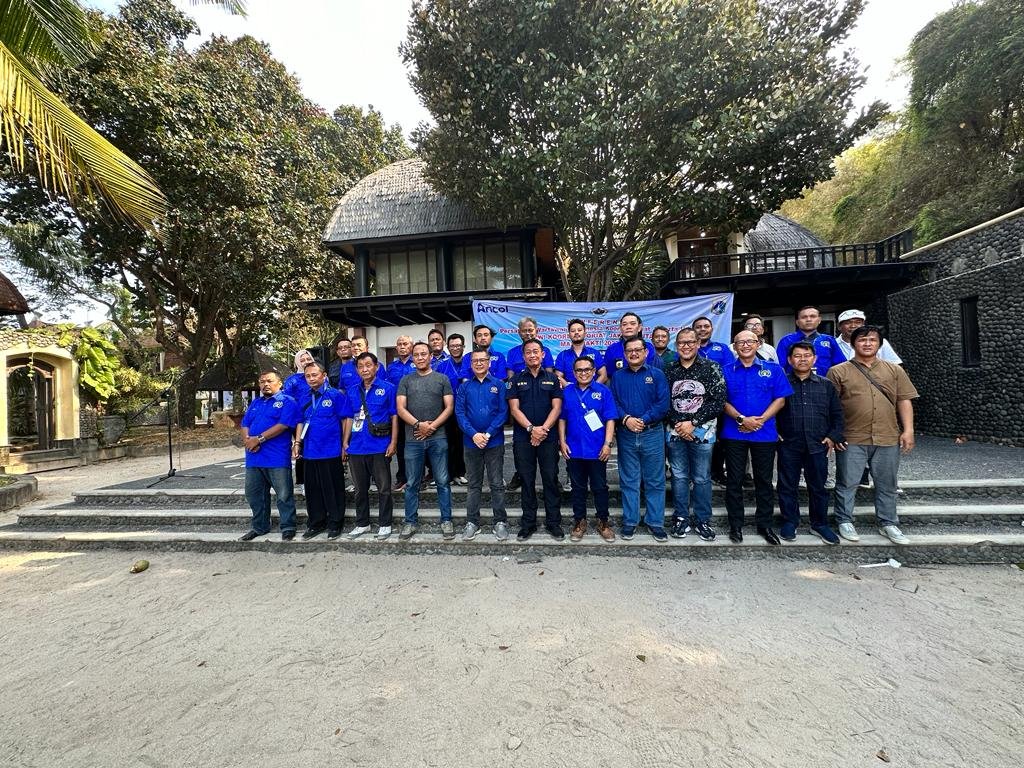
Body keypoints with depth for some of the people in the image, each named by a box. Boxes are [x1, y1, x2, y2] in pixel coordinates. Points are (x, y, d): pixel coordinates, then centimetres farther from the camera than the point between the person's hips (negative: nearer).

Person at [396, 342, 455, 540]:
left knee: (442, 481, 3)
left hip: (438, 438, -1)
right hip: (413, 440, 1)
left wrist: (432, 426, -11)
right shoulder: (406, 380, 10)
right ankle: (410, 522, 21)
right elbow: (401, 409, 2)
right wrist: (418, 424, -13)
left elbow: (449, 407, 0)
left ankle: (446, 520, 15)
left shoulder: (442, 379, 6)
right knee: (411, 484, 8)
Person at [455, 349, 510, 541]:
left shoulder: (498, 385, 1)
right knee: (474, 485, 11)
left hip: (494, 442, -2)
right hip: (471, 442, 2)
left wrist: (488, 434, -15)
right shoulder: (465, 387, 6)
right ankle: (472, 523, 20)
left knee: (497, 484, 4)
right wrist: (473, 434, -14)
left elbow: (503, 412, -5)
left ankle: (500, 522, 16)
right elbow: (459, 412, -1)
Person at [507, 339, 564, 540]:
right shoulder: (516, 380, 7)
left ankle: (553, 522, 15)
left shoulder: (552, 379, 8)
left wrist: (543, 429, -13)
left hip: (549, 437, 0)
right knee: (527, 481, 7)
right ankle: (528, 523, 17)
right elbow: (514, 409, -1)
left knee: (551, 479, 3)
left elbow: (556, 407, 1)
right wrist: (531, 428, -14)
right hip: (523, 438, 0)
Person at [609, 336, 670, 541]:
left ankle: (655, 522, 18)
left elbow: (663, 404, -6)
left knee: (655, 481, 6)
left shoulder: (657, 374, 2)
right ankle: (630, 521, 19)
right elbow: (612, 402, 1)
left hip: (652, 434, -1)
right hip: (626, 435, 2)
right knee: (628, 481, 8)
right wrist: (626, 419, -16)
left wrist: (644, 420, -15)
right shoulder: (617, 376, 9)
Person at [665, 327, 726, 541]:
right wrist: (677, 424, -8)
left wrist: (693, 423, -12)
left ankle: (703, 520, 21)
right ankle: (681, 518, 23)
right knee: (679, 476, 10)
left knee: (702, 478, 6)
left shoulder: (711, 368, -2)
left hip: (702, 431, -2)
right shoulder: (670, 371, 7)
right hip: (675, 432, 2)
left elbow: (719, 401, -9)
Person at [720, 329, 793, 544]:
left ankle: (764, 524, 24)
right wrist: (741, 419, -14)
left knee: (764, 480, 10)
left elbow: (780, 399, 1)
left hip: (765, 433, 1)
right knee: (734, 480, 5)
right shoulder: (726, 371, 3)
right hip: (734, 434, -1)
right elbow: (722, 401, -1)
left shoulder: (773, 370, 5)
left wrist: (761, 419, -11)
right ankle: (735, 525, 17)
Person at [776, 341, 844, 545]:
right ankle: (789, 522, 20)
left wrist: (833, 436, 2)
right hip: (788, 445, -1)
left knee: (818, 486, 10)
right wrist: (774, 432, -2)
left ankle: (820, 524, 25)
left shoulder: (826, 385, 8)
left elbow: (837, 413, 11)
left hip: (818, 445, 2)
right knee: (788, 486, 6)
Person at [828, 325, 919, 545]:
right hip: (852, 439, -3)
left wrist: (908, 430, 0)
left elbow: (904, 401, 9)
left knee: (887, 485, 13)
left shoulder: (895, 370, 11)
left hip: (888, 439, 3)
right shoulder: (839, 372, 0)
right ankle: (845, 522, 17)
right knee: (847, 483, 4)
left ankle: (889, 524, 27)